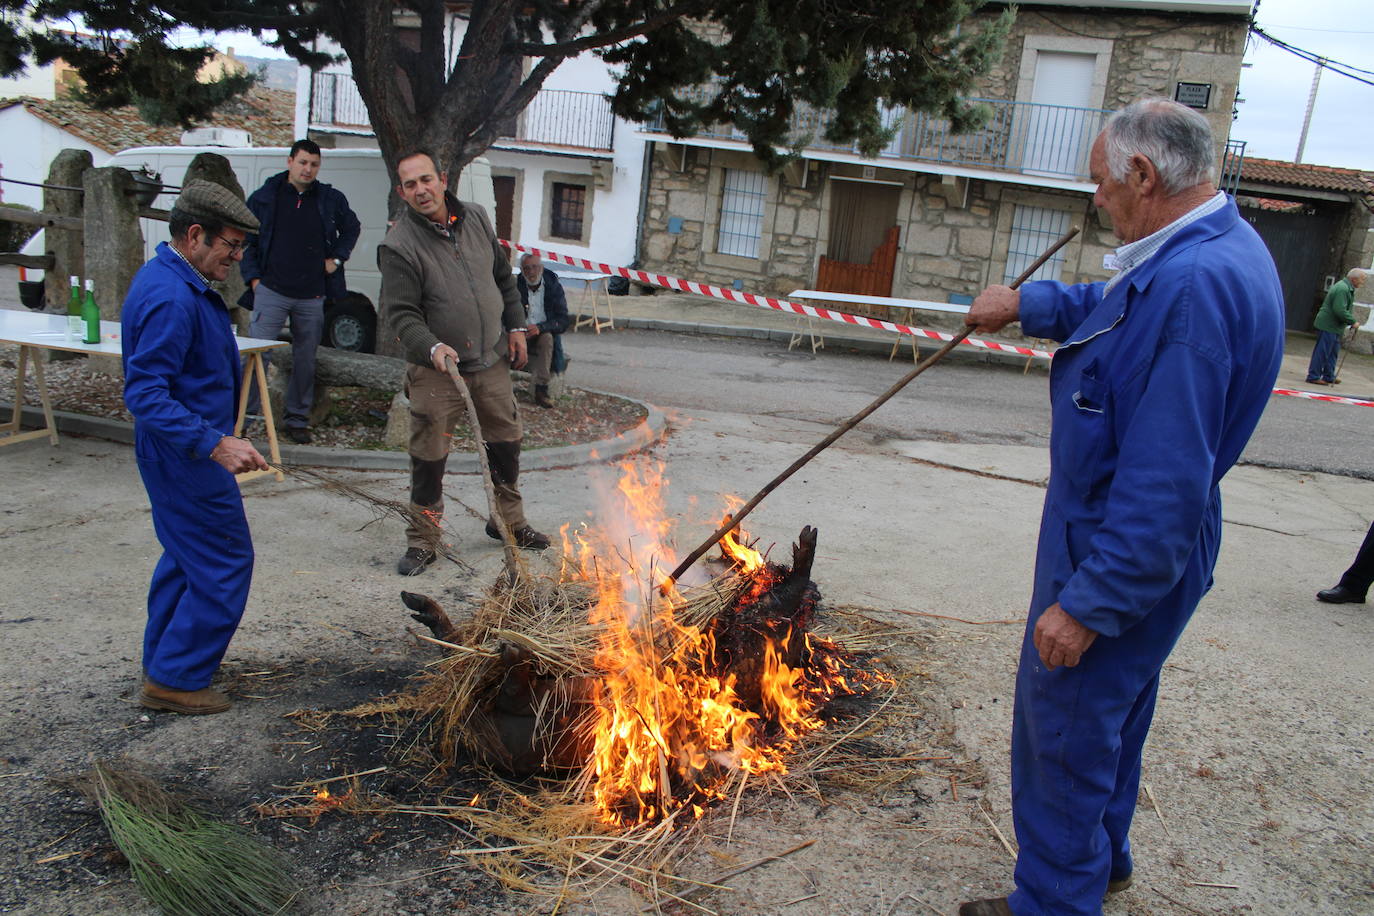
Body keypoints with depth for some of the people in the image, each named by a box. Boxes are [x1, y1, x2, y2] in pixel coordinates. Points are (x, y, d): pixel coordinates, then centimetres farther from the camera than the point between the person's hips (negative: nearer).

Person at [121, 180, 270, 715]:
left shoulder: (173, 280, 11)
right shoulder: (171, 298, -24)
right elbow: (144, 394, -29)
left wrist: (215, 439, 24)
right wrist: (215, 443, -35)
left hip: (182, 452, 11)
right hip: (184, 456, -11)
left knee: (186, 557, 20)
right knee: (224, 565, -3)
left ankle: (163, 665, 32)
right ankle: (174, 680, 7)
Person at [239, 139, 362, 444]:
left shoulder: (330, 199, 7)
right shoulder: (264, 198, 3)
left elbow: (352, 228, 24)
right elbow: (246, 241, 8)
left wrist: (337, 259, 11)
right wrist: (253, 277, -2)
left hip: (312, 296, 2)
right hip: (271, 292, -2)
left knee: (305, 360, 8)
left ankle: (298, 419, 19)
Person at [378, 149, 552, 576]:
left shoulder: (475, 219, 3)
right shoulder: (398, 245, -15)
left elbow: (503, 278, 16)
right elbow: (400, 314, -18)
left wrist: (515, 325, 13)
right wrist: (432, 347, -34)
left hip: (491, 362, 5)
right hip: (436, 370, -5)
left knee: (506, 441, 15)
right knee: (429, 456, -2)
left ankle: (508, 520, 35)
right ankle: (422, 541, 14)